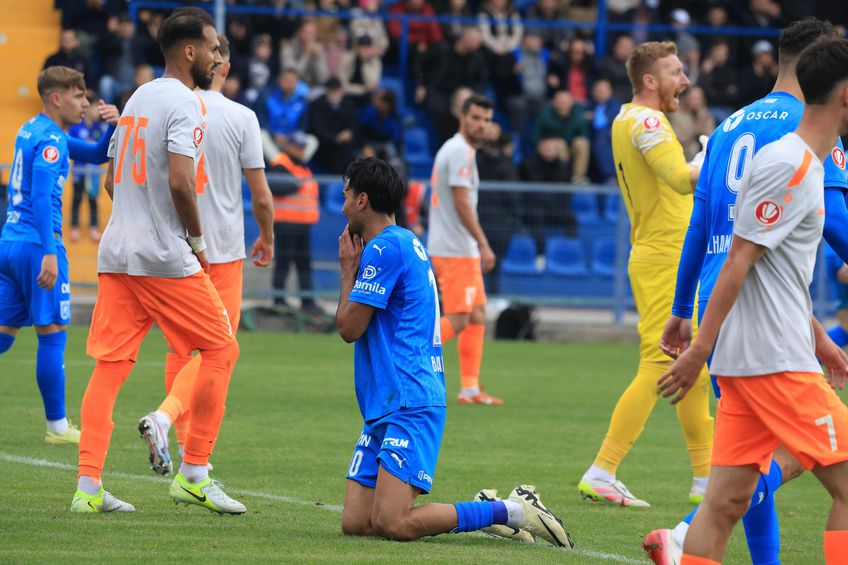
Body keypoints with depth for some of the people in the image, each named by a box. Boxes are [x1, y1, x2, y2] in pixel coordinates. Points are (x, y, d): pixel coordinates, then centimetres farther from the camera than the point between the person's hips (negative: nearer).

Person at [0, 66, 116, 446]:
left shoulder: (33, 131, 19)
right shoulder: (49, 140, -11)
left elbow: (96, 155, 26)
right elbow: (41, 197, -22)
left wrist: (113, 126, 8)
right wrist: (49, 252, -26)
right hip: (36, 243, -9)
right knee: (52, 335, -2)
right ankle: (57, 426, 2)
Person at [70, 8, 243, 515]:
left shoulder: (138, 99, 17)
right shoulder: (184, 103, -10)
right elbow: (180, 180, -21)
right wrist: (197, 239, -9)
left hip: (116, 254, 8)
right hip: (165, 258, -8)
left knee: (110, 365, 4)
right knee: (221, 349, 4)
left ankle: (88, 487, -1)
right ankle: (194, 473, 4)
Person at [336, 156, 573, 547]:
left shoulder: (383, 248, -11)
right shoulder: (406, 243, 21)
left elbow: (349, 327, -10)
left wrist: (349, 269, 4)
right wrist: (354, 266, 22)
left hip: (408, 405, -10)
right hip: (383, 409, 10)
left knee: (391, 524, -19)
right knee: (355, 523, 1)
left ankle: (513, 511, -8)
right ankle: (486, 511, 8)